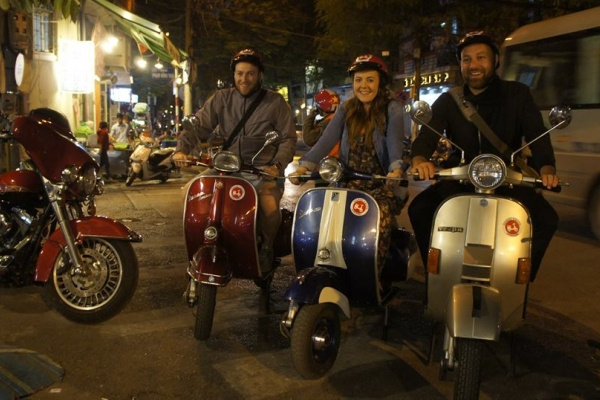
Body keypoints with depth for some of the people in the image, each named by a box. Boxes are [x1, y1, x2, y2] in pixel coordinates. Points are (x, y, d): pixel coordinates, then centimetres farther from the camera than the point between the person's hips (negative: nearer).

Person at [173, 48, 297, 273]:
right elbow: (199, 126, 2)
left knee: (270, 207, -30)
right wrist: (182, 148, -17)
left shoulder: (275, 102, 3)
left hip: (262, 170, -3)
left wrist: (277, 165, -18)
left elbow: (288, 138, 0)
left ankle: (267, 246, 1)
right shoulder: (221, 99, 9)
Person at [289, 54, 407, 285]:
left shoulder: (392, 110, 0)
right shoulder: (346, 110, 11)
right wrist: (304, 166, -19)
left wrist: (396, 169, -39)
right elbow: (326, 141, -2)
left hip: (382, 185, -3)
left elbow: (395, 142, -17)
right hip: (349, 184, 4)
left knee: (379, 216, -33)